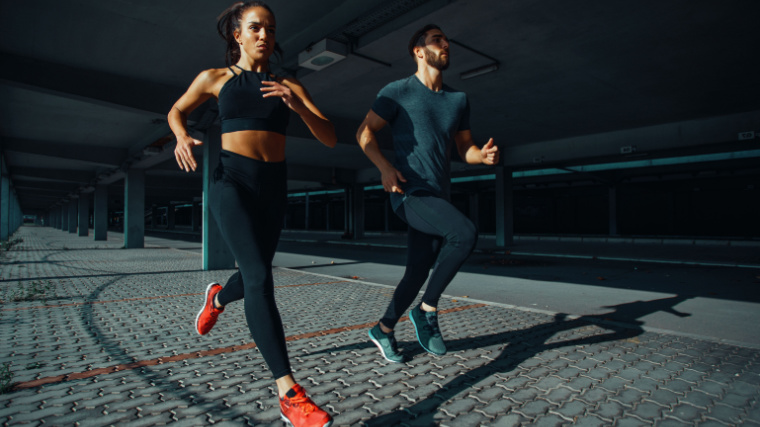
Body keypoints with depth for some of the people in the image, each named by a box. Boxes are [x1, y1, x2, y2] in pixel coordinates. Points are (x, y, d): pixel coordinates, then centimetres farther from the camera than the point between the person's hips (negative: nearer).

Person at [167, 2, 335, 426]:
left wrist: (298, 105, -16)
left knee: (253, 278, 16)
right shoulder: (215, 77, 7)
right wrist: (182, 136, 0)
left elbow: (330, 138, 1)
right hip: (233, 182, -3)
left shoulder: (289, 85, 9)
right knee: (260, 279, -20)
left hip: (274, 188, 4)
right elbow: (176, 110, 22)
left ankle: (218, 297, 54)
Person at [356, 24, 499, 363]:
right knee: (465, 233, -28)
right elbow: (364, 133, 1)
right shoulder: (398, 91, 1)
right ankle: (427, 309, -9)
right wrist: (385, 167, -16)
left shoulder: (458, 100, 17)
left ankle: (383, 329, 28)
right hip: (410, 194, -6)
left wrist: (484, 155, -5)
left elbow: (465, 149, 19)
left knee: (419, 272, 7)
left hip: (439, 197, 6)